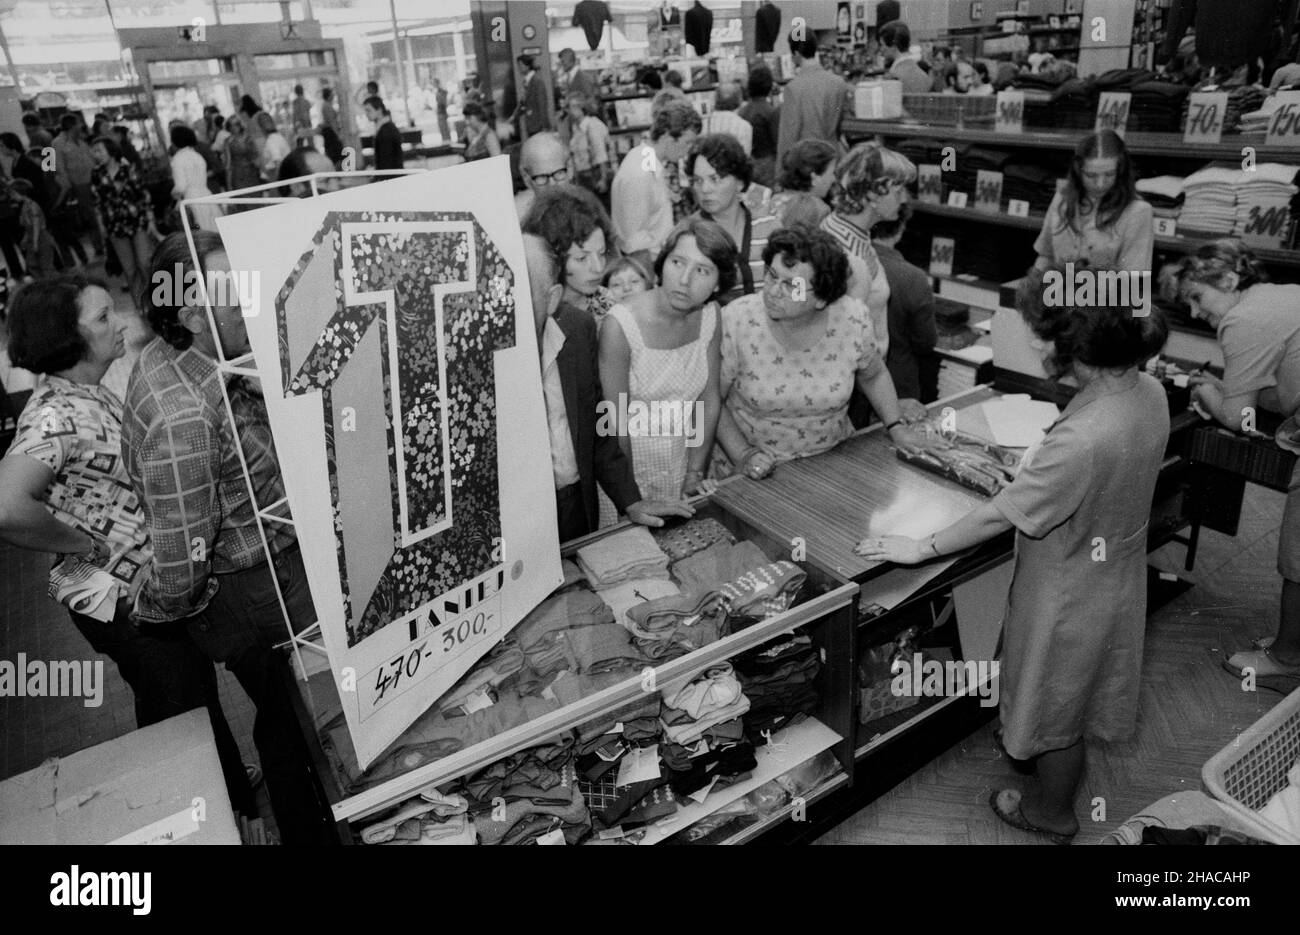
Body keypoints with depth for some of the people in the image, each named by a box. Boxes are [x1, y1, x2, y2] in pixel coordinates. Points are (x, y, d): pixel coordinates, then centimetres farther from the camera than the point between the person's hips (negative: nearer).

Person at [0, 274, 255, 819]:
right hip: (125, 600, -9)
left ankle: (236, 804, 45)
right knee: (179, 712, 9)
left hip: (165, 583, 9)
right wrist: (85, 545, -23)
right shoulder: (55, 415, -24)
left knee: (199, 694, 24)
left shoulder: (95, 394, 5)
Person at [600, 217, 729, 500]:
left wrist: (695, 473, -1)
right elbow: (617, 420, -18)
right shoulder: (620, 325, -23)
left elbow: (710, 398, -1)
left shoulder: (710, 315, -8)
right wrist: (631, 496, -12)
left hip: (685, 453, 4)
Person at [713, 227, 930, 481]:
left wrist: (897, 427, 0)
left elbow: (874, 375, 10)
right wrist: (742, 456, -17)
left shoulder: (852, 319, -11)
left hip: (832, 465, 1)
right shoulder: (736, 320, -18)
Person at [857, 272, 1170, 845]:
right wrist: (1032, 477, 9)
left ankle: (1051, 812, 45)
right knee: (1085, 686, 31)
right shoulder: (1149, 391, -13)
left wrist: (923, 548, -17)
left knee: (1057, 699, 18)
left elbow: (1000, 516, -29)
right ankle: (1065, 761, 59)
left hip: (1069, 592, -7)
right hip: (1119, 575, 8)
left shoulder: (1080, 440, -40)